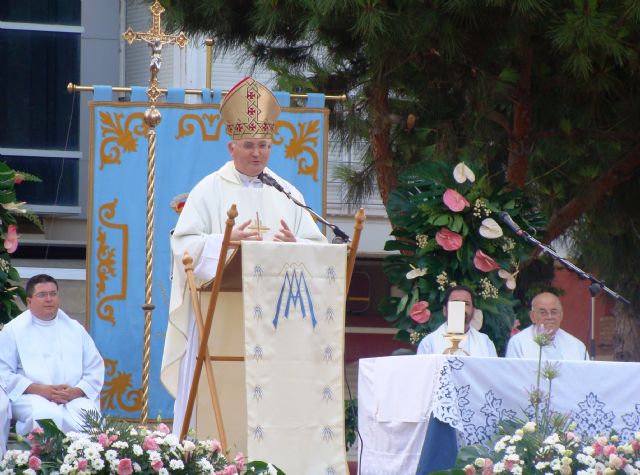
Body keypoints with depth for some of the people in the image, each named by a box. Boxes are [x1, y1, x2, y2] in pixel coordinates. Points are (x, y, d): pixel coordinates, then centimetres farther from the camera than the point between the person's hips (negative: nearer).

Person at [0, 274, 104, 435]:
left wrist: (77, 391, -8)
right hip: (32, 397, -2)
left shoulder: (75, 329, 19)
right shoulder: (13, 330, 10)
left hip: (74, 398, 2)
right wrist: (39, 389, -13)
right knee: (48, 415, -37)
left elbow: (95, 369, 14)